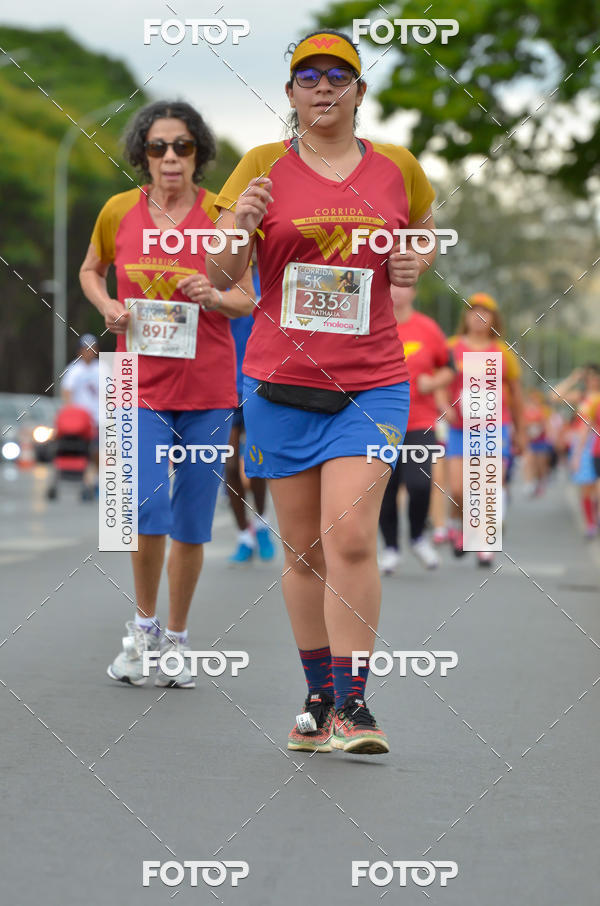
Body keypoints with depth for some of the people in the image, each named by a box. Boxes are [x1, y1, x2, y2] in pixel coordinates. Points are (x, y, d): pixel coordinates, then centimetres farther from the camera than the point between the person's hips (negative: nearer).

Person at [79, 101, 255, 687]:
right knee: (147, 512, -14)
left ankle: (176, 637, 23)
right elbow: (90, 271, 17)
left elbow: (248, 299, 4)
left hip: (208, 386, 0)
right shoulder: (119, 211, 0)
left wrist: (214, 297, -18)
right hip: (142, 385, 0)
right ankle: (143, 624, 11)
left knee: (191, 524, 5)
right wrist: (106, 305, -3)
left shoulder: (222, 214, -3)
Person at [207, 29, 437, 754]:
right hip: (281, 379, 1)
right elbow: (221, 275, 0)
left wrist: (416, 264, 2)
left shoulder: (398, 168, 6)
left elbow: (426, 236, 25)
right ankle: (319, 698, 19)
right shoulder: (263, 166, 2)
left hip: (372, 381, -1)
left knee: (350, 536, -15)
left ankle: (353, 707, -10)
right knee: (301, 547, 7)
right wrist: (242, 224, -21)